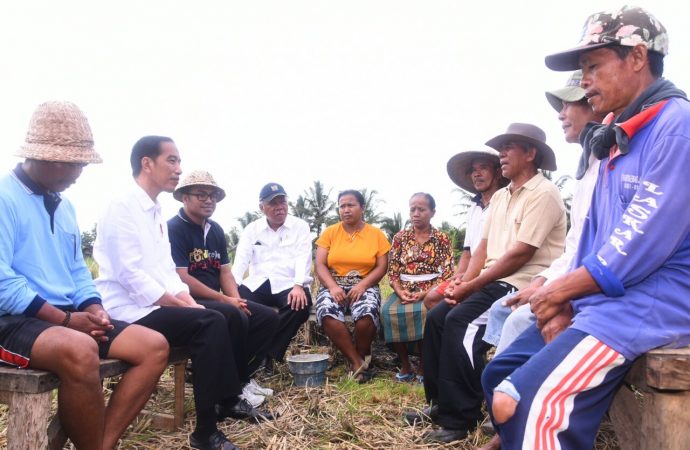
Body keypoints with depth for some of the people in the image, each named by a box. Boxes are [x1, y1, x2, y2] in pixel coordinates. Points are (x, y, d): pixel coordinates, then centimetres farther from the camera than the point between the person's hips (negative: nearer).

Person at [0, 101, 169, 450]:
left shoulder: (64, 206, 16)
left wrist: (93, 308, -1)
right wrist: (65, 319, -18)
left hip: (69, 317, 8)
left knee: (154, 346, -7)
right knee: (80, 350, -38)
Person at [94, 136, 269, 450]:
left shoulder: (155, 211, 14)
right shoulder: (122, 207, -14)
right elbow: (131, 277, -22)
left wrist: (190, 302, 0)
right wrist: (182, 306, -18)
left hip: (155, 305, 9)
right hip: (128, 310, -9)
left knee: (218, 318, 0)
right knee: (209, 323, -20)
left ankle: (227, 401, 12)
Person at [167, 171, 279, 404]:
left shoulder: (215, 229, 13)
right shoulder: (174, 228, -12)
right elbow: (182, 279, -19)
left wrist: (236, 299, -7)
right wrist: (224, 300, -18)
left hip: (216, 302, 8)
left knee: (268, 317, -4)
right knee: (235, 318, -32)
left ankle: (240, 376, 1)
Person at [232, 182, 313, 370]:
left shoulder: (300, 226, 6)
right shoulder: (251, 229, 12)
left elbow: (303, 258, -7)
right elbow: (241, 260, 0)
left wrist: (298, 285, -26)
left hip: (288, 285, -2)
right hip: (258, 285, 2)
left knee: (301, 303, -33)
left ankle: (269, 355, -18)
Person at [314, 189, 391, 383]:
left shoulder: (376, 234, 5)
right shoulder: (329, 232, 6)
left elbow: (382, 267, 0)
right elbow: (320, 265, 0)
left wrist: (362, 285, -16)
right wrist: (333, 287, -18)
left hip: (364, 286, -1)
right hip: (334, 285, 1)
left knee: (367, 314, -34)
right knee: (327, 313, -32)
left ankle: (361, 355, -3)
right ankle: (357, 362, -18)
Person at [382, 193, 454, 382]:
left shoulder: (442, 238, 4)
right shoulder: (400, 237, 11)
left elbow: (447, 274, -3)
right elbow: (392, 271, 7)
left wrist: (425, 293, -17)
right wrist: (400, 291, -13)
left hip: (431, 290, -2)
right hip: (405, 290, 3)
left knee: (424, 311, -35)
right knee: (388, 310, -28)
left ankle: (424, 365, -13)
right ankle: (405, 365, -13)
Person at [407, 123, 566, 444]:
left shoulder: (543, 194, -11)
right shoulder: (500, 196, 17)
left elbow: (520, 254, -19)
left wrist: (471, 285, -17)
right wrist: (463, 281, -3)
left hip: (524, 284, -9)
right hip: (494, 282, 9)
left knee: (459, 322, -25)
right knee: (436, 318, -2)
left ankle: (460, 419, -14)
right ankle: (441, 403, 10)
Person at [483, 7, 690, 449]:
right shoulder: (617, 138, 18)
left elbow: (646, 241, -20)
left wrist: (561, 290, -10)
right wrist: (564, 305, 1)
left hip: (654, 302, -9)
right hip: (600, 298, 9)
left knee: (535, 403, -25)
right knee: (500, 377, 6)